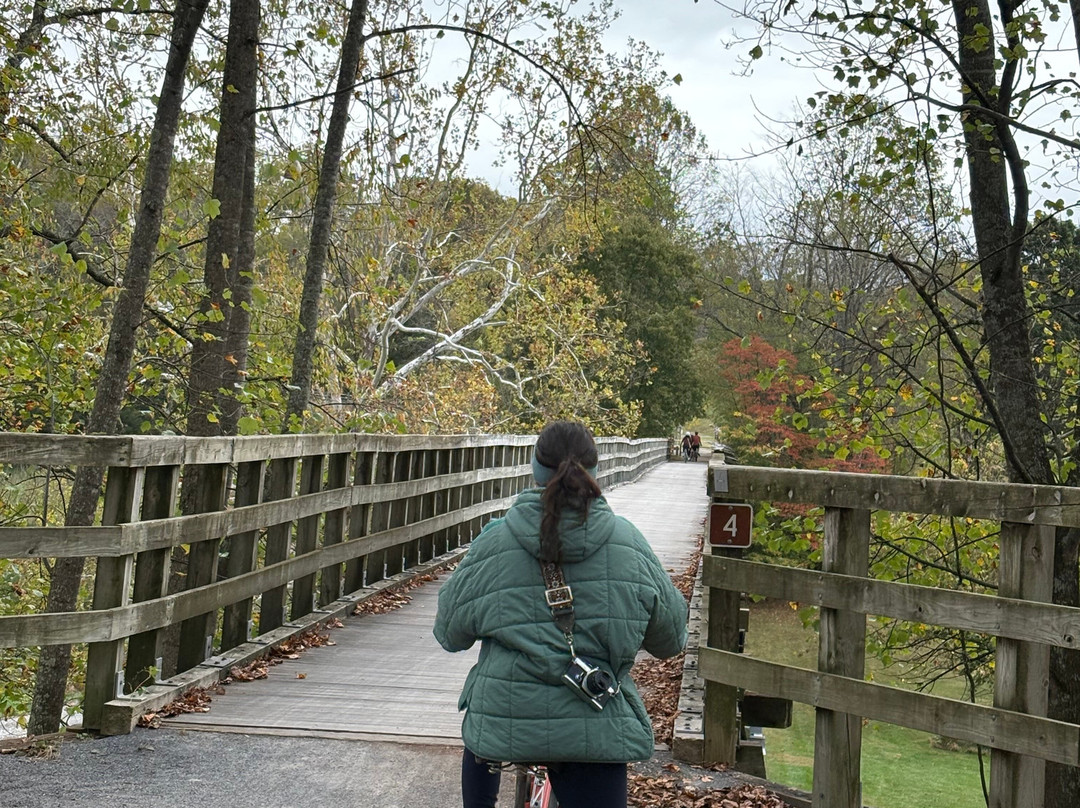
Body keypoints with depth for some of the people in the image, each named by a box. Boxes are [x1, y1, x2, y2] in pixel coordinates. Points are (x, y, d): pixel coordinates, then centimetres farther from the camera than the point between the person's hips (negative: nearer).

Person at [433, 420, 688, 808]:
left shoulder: (493, 544, -7)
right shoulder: (629, 543, -4)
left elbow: (450, 634, 7)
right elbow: (671, 638, 9)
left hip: (506, 724, 1)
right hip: (596, 735, 0)